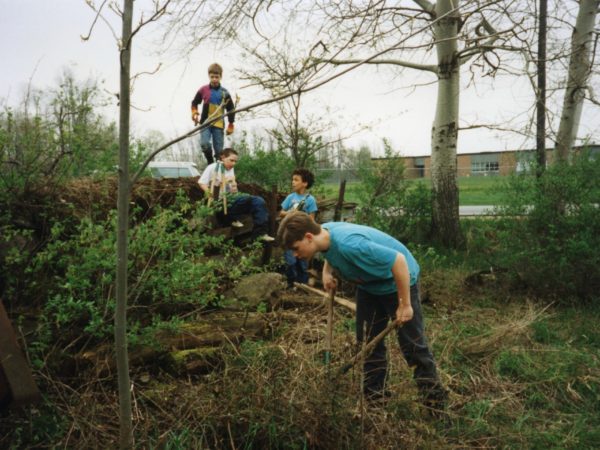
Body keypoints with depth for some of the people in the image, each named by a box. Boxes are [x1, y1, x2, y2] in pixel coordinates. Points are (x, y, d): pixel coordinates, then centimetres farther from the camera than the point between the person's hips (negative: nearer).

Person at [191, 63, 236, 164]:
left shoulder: (224, 93, 3)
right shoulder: (203, 90, 3)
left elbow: (231, 109, 9)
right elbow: (194, 102, 18)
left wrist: (231, 125, 5)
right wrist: (194, 112, -3)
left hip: (219, 125, 0)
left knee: (219, 150, 1)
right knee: (204, 144, -20)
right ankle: (210, 163, 4)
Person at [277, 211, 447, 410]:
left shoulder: (350, 244, -41)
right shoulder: (324, 231, -14)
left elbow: (399, 260, -36)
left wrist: (404, 305, -29)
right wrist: (327, 270, -6)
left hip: (398, 281, -8)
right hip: (369, 284, 8)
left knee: (412, 343, -2)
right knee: (367, 340, 10)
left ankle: (435, 401, 13)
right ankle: (374, 395, 22)